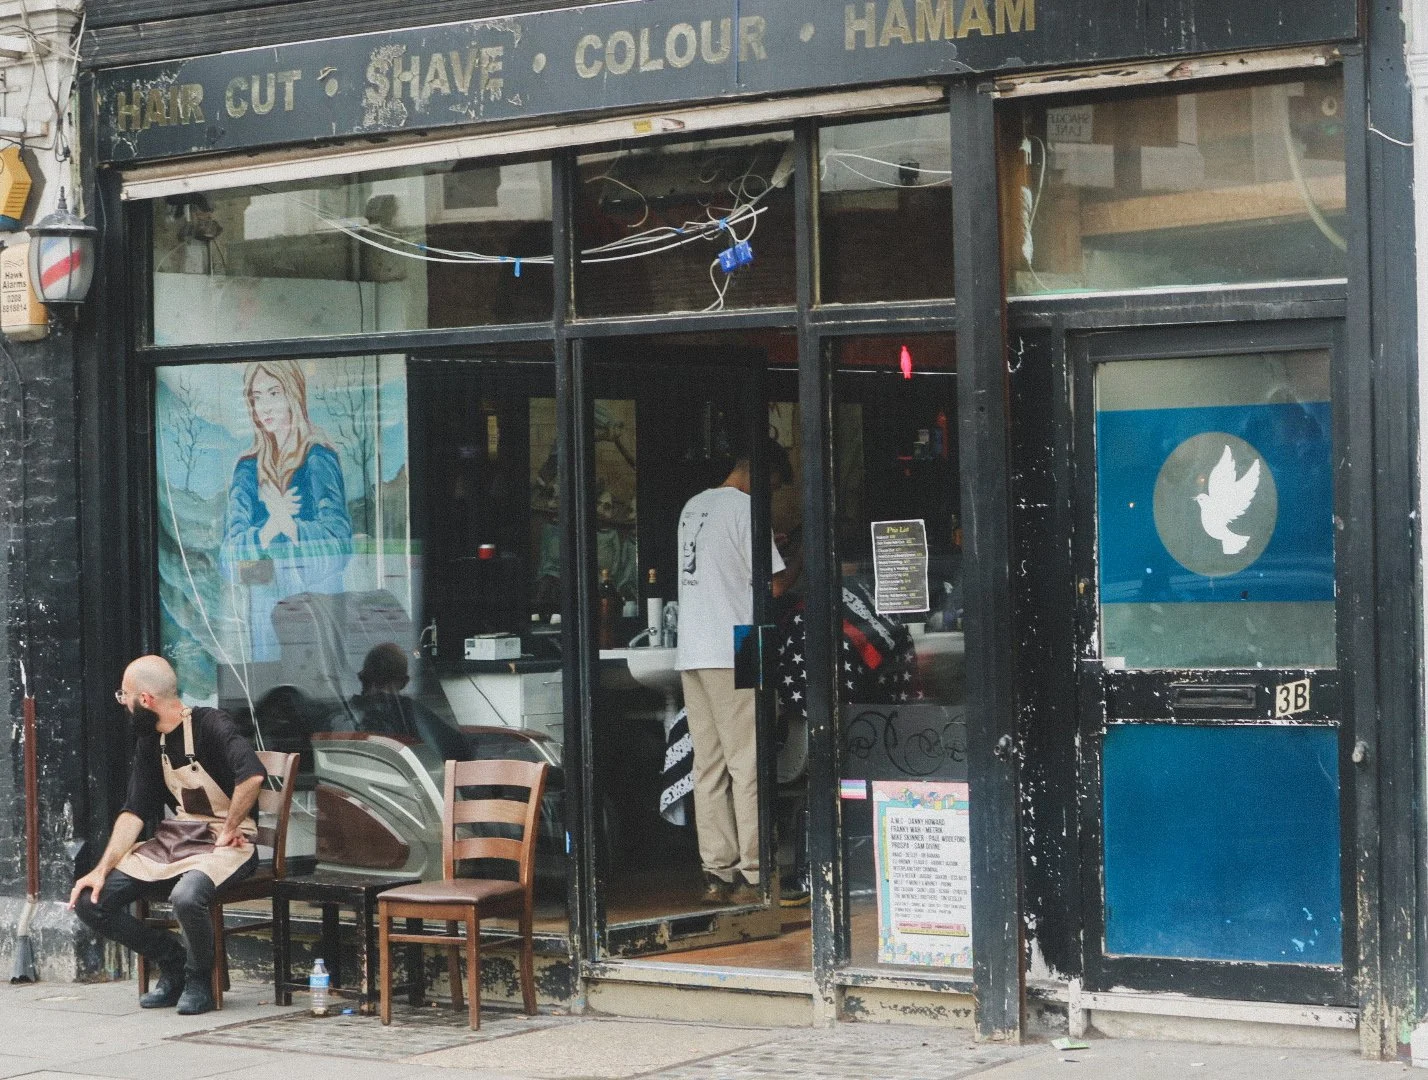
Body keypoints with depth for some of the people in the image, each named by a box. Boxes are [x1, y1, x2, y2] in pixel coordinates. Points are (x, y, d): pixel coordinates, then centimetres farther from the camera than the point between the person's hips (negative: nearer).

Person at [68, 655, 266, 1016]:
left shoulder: (209, 725, -14)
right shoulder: (149, 741, 11)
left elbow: (252, 775, -30)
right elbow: (134, 811, 7)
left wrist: (227, 833, -21)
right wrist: (103, 869, -4)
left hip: (224, 846, -8)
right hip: (173, 840, 8)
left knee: (186, 897, -39)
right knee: (88, 899, -7)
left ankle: (198, 980, -9)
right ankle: (172, 959, 8)